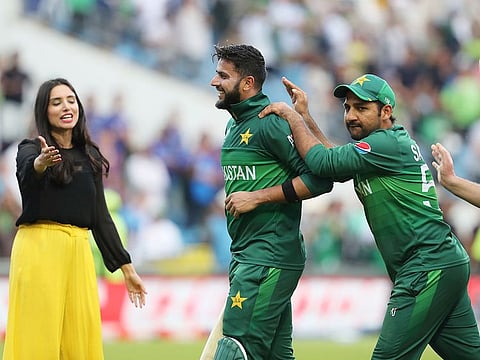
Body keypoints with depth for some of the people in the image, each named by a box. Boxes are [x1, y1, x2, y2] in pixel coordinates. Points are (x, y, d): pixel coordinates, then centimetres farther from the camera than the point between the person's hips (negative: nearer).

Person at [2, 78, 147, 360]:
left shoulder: (90, 157, 17)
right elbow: (28, 173, -24)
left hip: (79, 251, 5)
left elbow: (101, 217, 19)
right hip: (39, 248, -5)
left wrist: (126, 267, 16)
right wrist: (41, 163, -48)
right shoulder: (31, 150, 1)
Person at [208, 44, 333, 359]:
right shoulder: (234, 125, 17)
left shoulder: (271, 123, -13)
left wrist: (257, 197, -18)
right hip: (245, 256, 10)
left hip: (270, 258, -10)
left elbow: (320, 179, -18)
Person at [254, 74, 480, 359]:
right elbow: (337, 165, 23)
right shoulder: (392, 143, 18)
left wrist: (291, 116, -5)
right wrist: (304, 115, 18)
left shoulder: (388, 143, -13)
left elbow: (323, 163, -18)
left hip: (429, 269, -11)